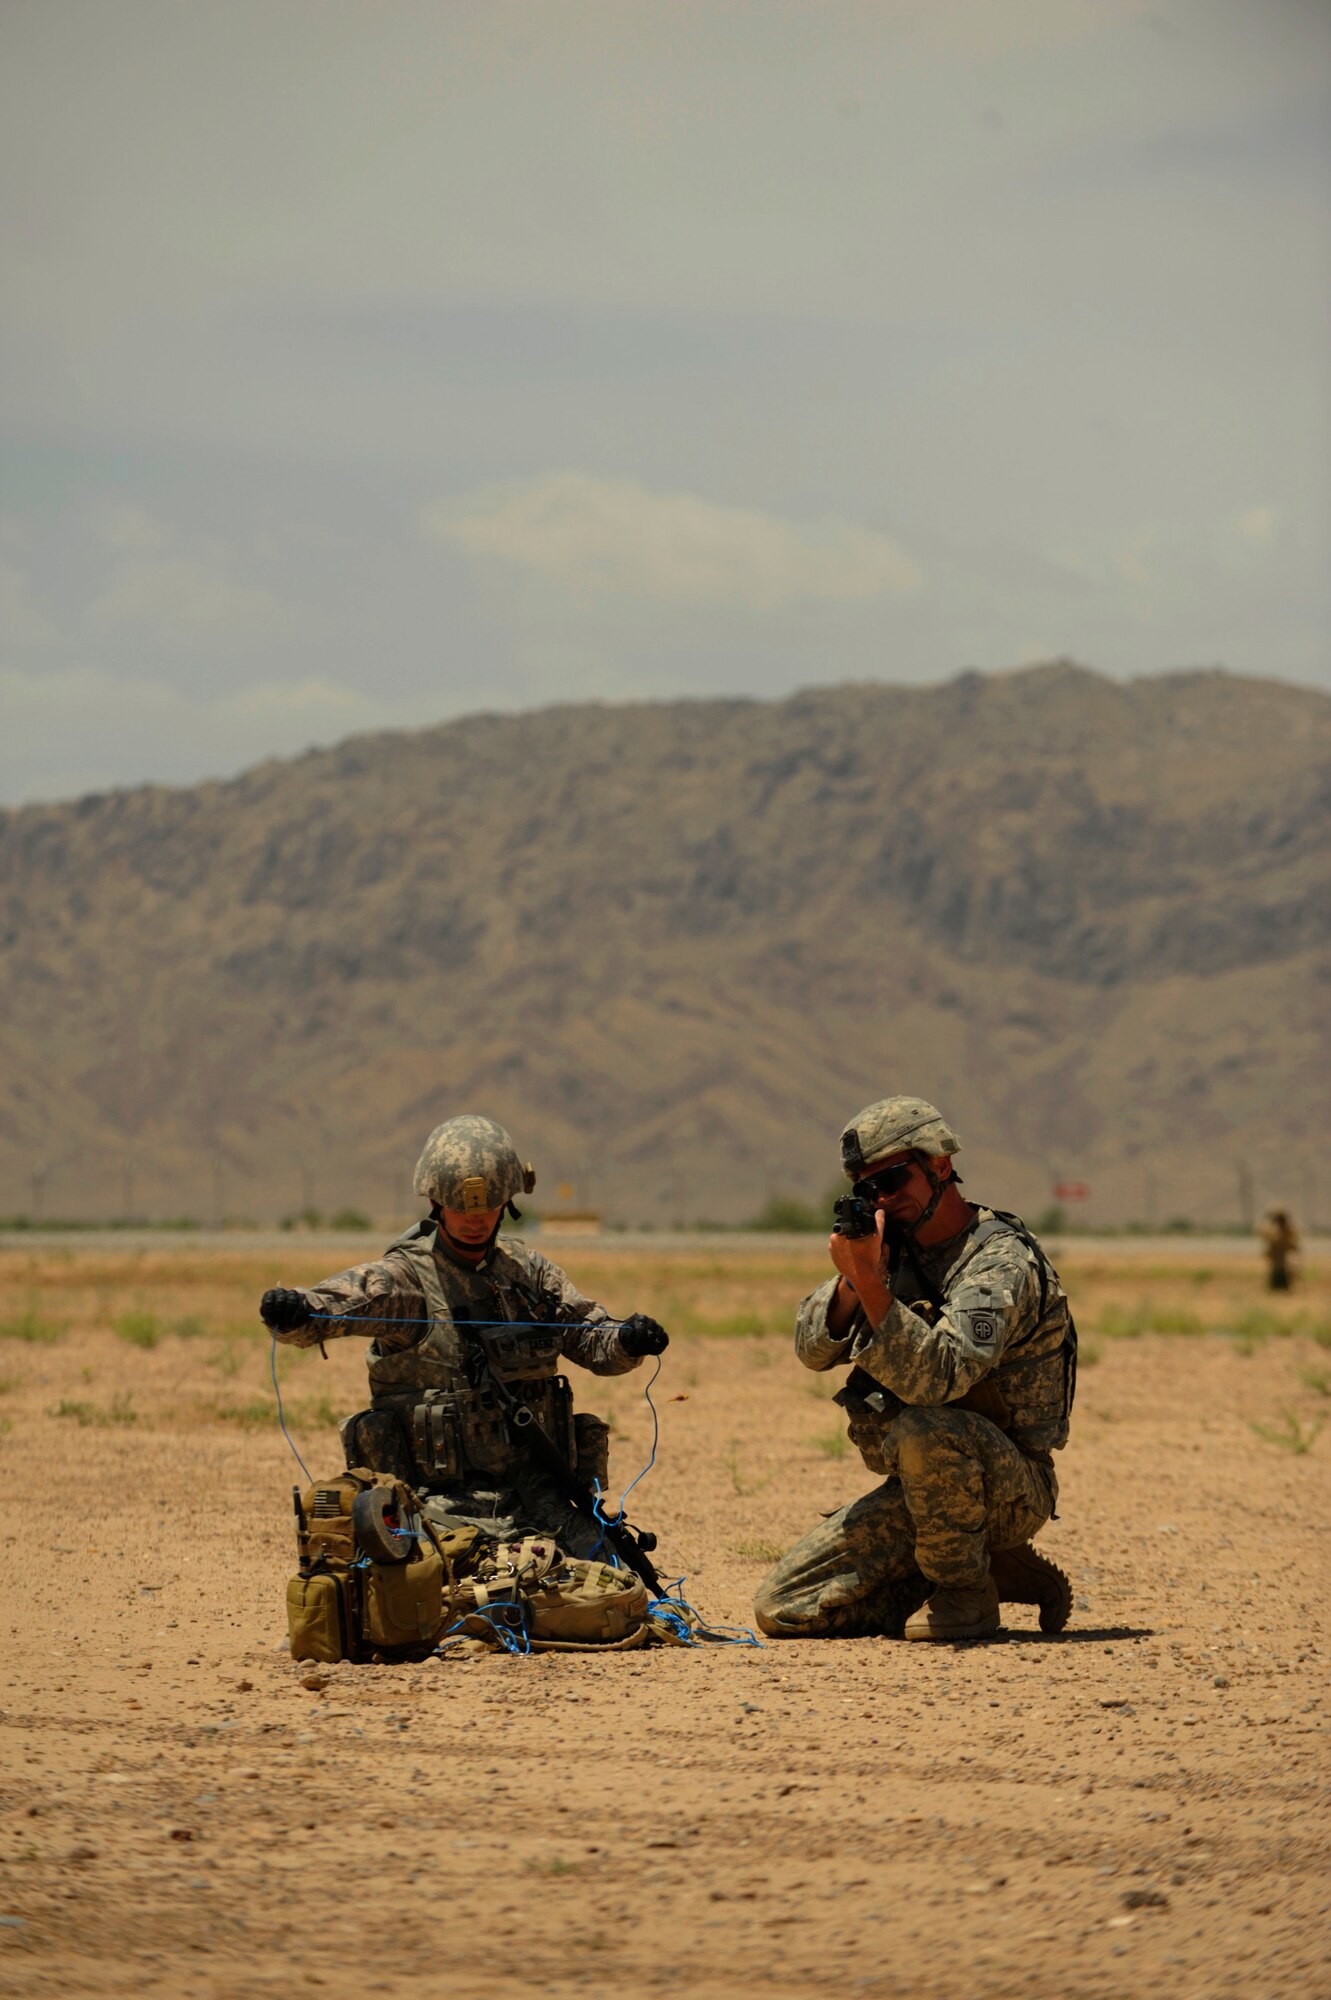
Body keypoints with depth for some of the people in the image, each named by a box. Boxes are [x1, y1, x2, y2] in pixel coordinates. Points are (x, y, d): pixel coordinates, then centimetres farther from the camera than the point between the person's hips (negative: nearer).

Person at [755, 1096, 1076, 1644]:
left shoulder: (1000, 1262, -18)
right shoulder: (897, 1250, 7)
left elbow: (938, 1376, -33)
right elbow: (814, 1348, 2)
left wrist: (872, 1281, -40)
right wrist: (850, 1280, -16)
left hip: (1007, 1490, -8)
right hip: (925, 1487, 8)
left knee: (923, 1430, -39)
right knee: (782, 1608, -2)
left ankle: (966, 1591, -14)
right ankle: (998, 1575, 7)